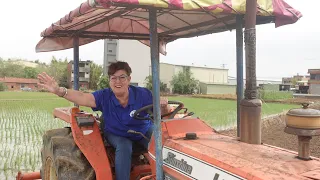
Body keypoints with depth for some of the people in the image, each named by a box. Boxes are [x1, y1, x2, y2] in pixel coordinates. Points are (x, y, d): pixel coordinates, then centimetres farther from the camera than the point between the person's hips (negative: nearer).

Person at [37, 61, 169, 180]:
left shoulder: (143, 94, -19)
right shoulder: (104, 96, -17)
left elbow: (161, 113, -13)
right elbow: (82, 98, -31)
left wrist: (163, 106, -39)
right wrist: (59, 91, -48)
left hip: (144, 131, 1)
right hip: (116, 134, 0)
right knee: (124, 147, -33)